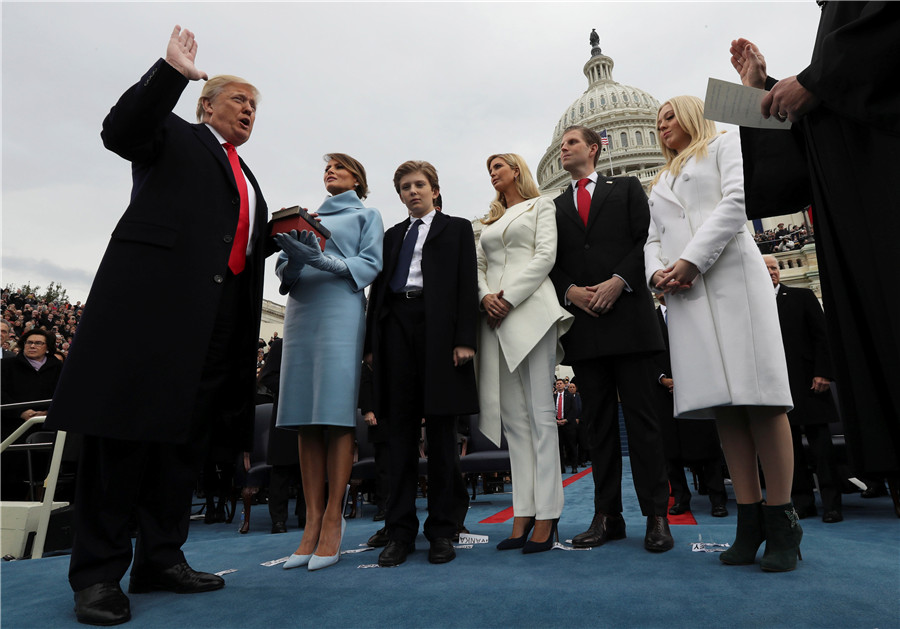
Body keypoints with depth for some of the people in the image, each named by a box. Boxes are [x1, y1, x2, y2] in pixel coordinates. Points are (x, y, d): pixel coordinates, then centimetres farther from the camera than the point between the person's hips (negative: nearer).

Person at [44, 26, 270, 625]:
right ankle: (98, 572, 5)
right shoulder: (174, 136, 13)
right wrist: (172, 72, -13)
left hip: (222, 312, 7)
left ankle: (162, 558, 16)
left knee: (188, 434, 6)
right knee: (127, 425, -5)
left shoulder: (247, 179, 29)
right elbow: (119, 130, -7)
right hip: (154, 292, -6)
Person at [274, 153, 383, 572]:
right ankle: (312, 522, 4)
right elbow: (284, 268, 18)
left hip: (340, 309, -5)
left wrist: (322, 259, -14)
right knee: (305, 419, -1)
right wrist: (293, 261, -6)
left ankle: (333, 522, -4)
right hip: (301, 310, 5)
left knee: (337, 415, -10)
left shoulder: (366, 214, 14)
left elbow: (371, 264, 0)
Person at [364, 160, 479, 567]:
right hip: (396, 325, 4)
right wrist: (372, 342, 7)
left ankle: (442, 530, 9)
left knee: (441, 432, 0)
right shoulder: (392, 235, 24)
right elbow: (378, 287, 17)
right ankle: (400, 531, 9)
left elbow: (467, 285, 2)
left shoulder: (457, 228, 14)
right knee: (399, 430, 2)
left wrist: (465, 338, -10)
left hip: (439, 327, -3)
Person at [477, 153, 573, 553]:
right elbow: (479, 267, 18)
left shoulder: (540, 206, 13)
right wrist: (486, 295, -4)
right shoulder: (490, 220, 27)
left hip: (529, 308, -5)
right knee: (512, 416, 1)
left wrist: (510, 296, -13)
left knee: (539, 413, -8)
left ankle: (546, 515, -4)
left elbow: (545, 256, -2)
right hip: (494, 315, 5)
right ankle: (523, 514, 5)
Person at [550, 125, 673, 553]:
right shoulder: (555, 207, 21)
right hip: (582, 321, 3)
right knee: (598, 420, 4)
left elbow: (645, 240, 2)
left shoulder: (626, 188, 15)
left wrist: (617, 282, -12)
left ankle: (656, 516, 6)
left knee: (640, 415, -2)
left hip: (627, 314, -2)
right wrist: (571, 291, -6)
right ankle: (607, 516, 11)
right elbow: (551, 263, 12)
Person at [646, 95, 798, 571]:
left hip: (731, 276, -4)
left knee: (758, 393, -10)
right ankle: (750, 521, 0)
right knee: (721, 401, -2)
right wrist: (657, 271, -4)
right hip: (683, 293, 5)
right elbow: (653, 238, 20)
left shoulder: (725, 145, 17)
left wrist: (693, 259, -12)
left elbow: (737, 201, -1)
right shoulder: (661, 182, 30)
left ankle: (782, 522, -5)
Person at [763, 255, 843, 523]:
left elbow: (821, 336, 1)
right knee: (789, 444, 6)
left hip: (806, 379, -1)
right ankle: (803, 501, 14)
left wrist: (822, 372, -9)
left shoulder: (803, 296, 7)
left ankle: (831, 503, 8)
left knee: (819, 440, 0)